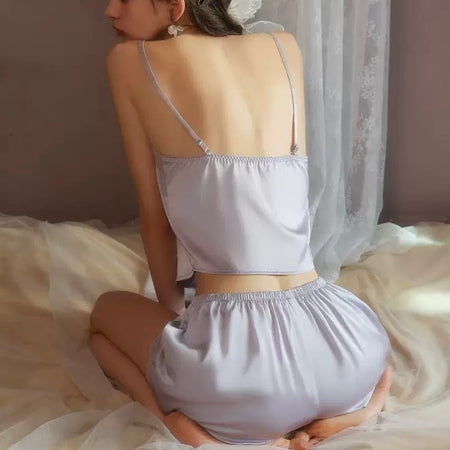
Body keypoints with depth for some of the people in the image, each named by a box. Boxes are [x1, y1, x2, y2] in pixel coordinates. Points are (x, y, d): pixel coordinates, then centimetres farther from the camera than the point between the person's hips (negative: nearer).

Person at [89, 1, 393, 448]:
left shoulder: (128, 60, 1)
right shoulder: (285, 46, 11)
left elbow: (155, 217, 8)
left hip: (230, 359, -3)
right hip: (343, 354, 3)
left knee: (105, 311, 31)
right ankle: (350, 407, 9)